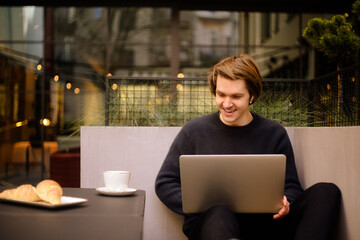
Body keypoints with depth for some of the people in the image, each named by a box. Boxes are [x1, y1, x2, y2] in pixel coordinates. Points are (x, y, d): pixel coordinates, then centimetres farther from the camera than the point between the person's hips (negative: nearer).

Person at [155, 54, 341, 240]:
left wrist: (285, 203, -12)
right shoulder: (195, 131, 8)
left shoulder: (274, 134, 12)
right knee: (218, 212, -40)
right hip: (209, 222, -2)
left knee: (327, 192, -22)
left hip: (263, 223, 3)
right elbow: (164, 183, 9)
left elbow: (291, 187, 14)